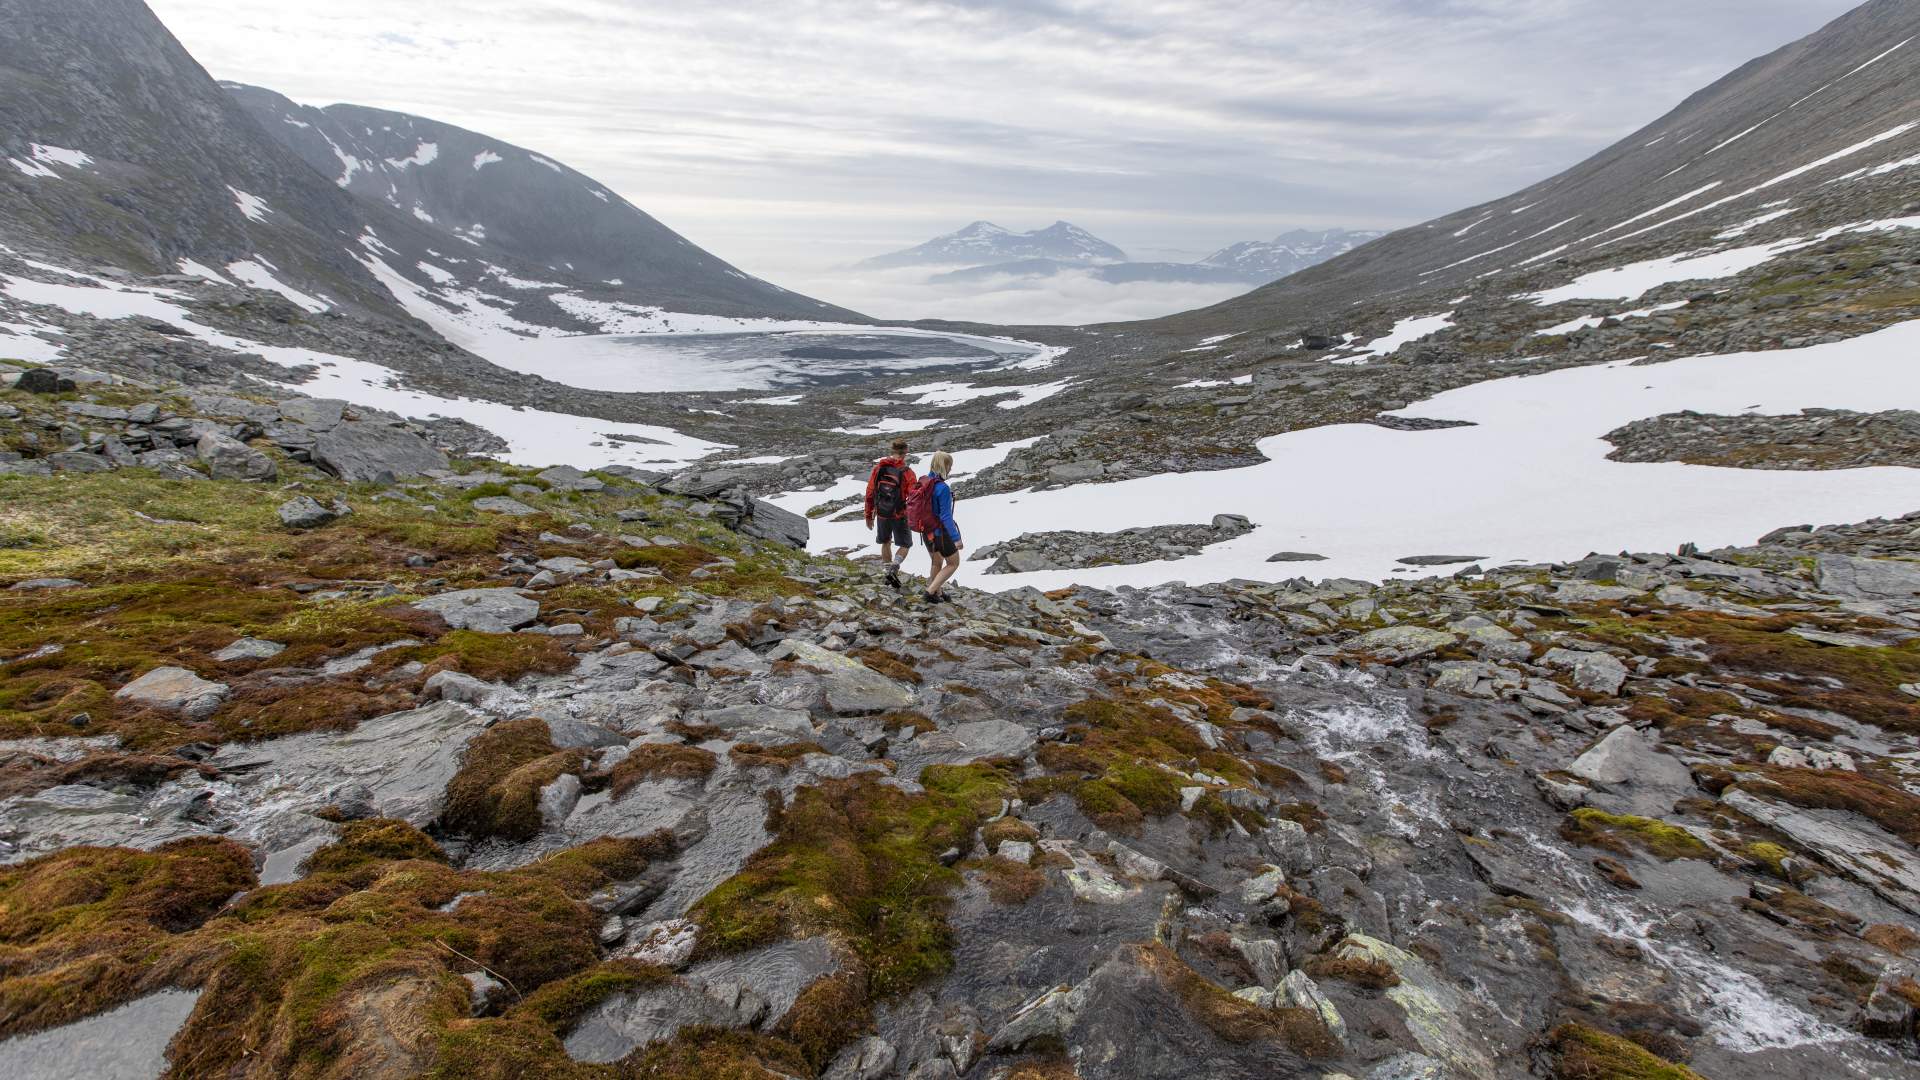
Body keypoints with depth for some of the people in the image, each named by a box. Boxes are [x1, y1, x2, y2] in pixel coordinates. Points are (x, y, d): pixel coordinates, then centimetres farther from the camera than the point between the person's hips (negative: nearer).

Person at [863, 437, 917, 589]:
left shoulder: (878, 468, -4)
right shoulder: (907, 472, -15)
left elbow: (870, 493, 0)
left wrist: (869, 515, 10)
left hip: (881, 514, 4)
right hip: (900, 515, -4)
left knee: (886, 543, 23)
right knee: (905, 545, 10)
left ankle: (889, 571, 29)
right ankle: (893, 570, -11)